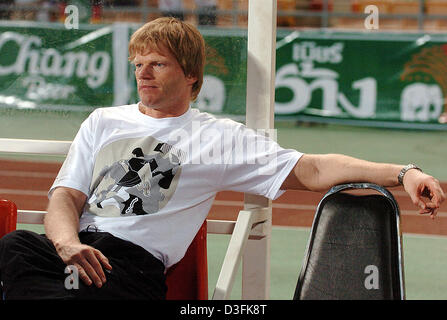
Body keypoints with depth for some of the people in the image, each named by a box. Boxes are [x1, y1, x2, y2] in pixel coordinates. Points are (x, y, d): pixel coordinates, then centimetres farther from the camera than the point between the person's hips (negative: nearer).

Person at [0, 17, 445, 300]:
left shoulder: (222, 138, 16)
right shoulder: (104, 122, 26)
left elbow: (313, 170, 9)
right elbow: (66, 197, 15)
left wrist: (402, 174, -6)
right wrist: (68, 243, -12)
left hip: (133, 265, -3)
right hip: (70, 247, 3)